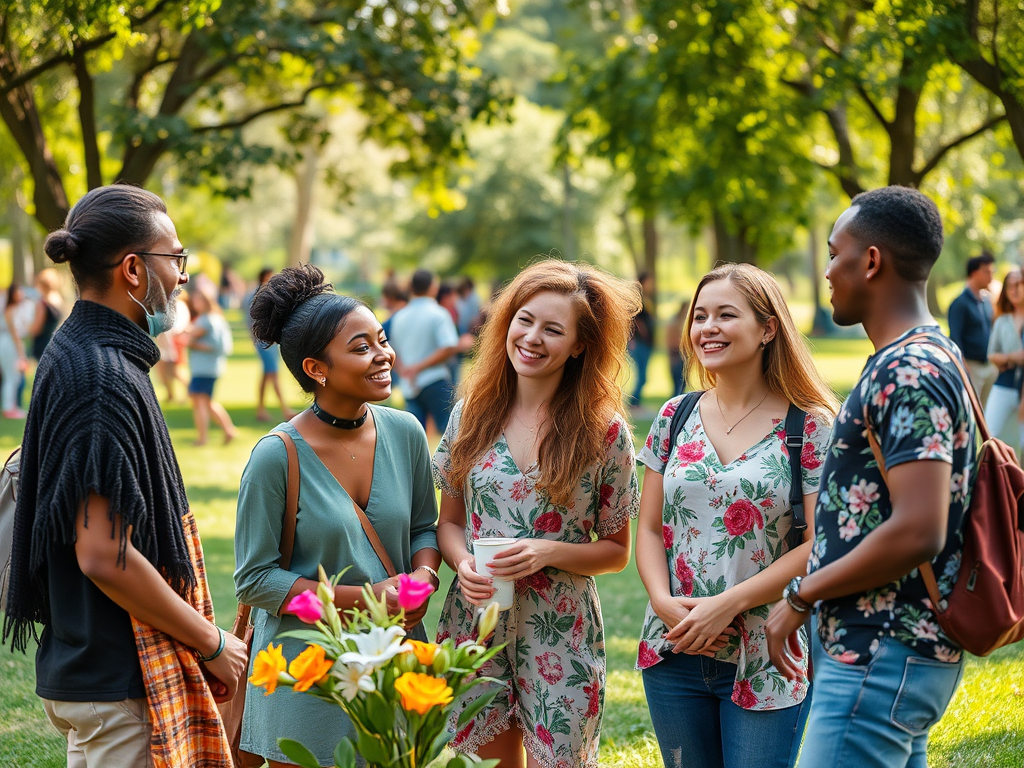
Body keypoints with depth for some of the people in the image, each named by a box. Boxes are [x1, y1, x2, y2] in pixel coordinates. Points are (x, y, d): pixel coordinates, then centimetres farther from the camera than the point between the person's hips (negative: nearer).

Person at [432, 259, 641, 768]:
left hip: (560, 640, -2)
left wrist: (549, 553, -17)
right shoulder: (473, 414, 2)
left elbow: (616, 551, 0)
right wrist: (463, 563, -11)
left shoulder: (605, 433, -6)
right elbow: (449, 520, 10)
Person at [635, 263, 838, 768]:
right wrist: (664, 602, -9)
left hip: (766, 663, -4)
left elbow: (817, 546, -10)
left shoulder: (810, 425, -6)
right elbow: (649, 529, 9)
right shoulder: (676, 417, 7)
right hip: (675, 653, 4)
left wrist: (728, 604, -17)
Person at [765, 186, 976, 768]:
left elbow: (916, 532, -26)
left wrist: (802, 596, -15)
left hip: (883, 660, -11)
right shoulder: (926, 358, 14)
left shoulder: (908, 375, -19)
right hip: (896, 652, 11)